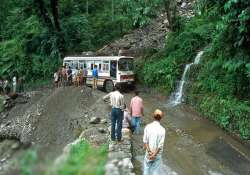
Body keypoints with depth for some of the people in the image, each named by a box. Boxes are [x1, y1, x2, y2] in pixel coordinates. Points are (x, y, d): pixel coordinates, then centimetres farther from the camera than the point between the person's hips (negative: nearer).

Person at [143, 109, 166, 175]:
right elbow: (160, 145, -17)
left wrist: (149, 151, -11)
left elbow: (145, 141, -12)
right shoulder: (162, 129, -17)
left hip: (148, 153, 1)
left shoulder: (148, 126, -12)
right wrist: (154, 154, -12)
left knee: (146, 168, 18)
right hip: (157, 154, -1)